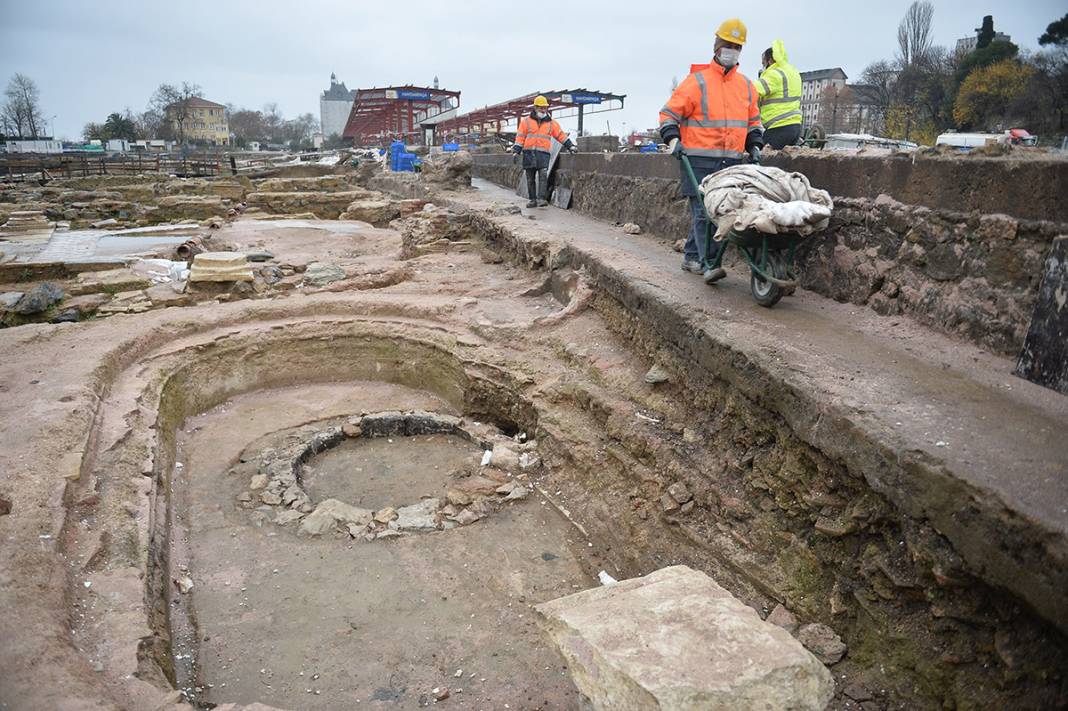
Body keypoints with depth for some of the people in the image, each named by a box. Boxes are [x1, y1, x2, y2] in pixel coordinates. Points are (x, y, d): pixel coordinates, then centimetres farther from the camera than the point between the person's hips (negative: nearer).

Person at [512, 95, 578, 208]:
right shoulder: (526, 121, 9)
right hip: (529, 153, 1)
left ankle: (541, 199, -22)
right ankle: (533, 199, 11)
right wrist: (517, 151, -1)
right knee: (530, 178, 3)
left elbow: (561, 135, 15)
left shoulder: (551, 122, 13)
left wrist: (570, 146, 8)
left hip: (544, 153, 0)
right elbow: (520, 137, 6)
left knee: (543, 175, -17)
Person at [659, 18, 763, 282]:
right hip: (699, 160, -5)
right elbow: (669, 112, 2)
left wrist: (754, 146, 16)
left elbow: (753, 121, 29)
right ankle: (709, 264, -15)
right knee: (703, 212, -12)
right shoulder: (697, 81, 1)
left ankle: (691, 257, 17)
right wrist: (673, 139, -12)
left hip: (732, 162, 6)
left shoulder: (746, 86, 18)